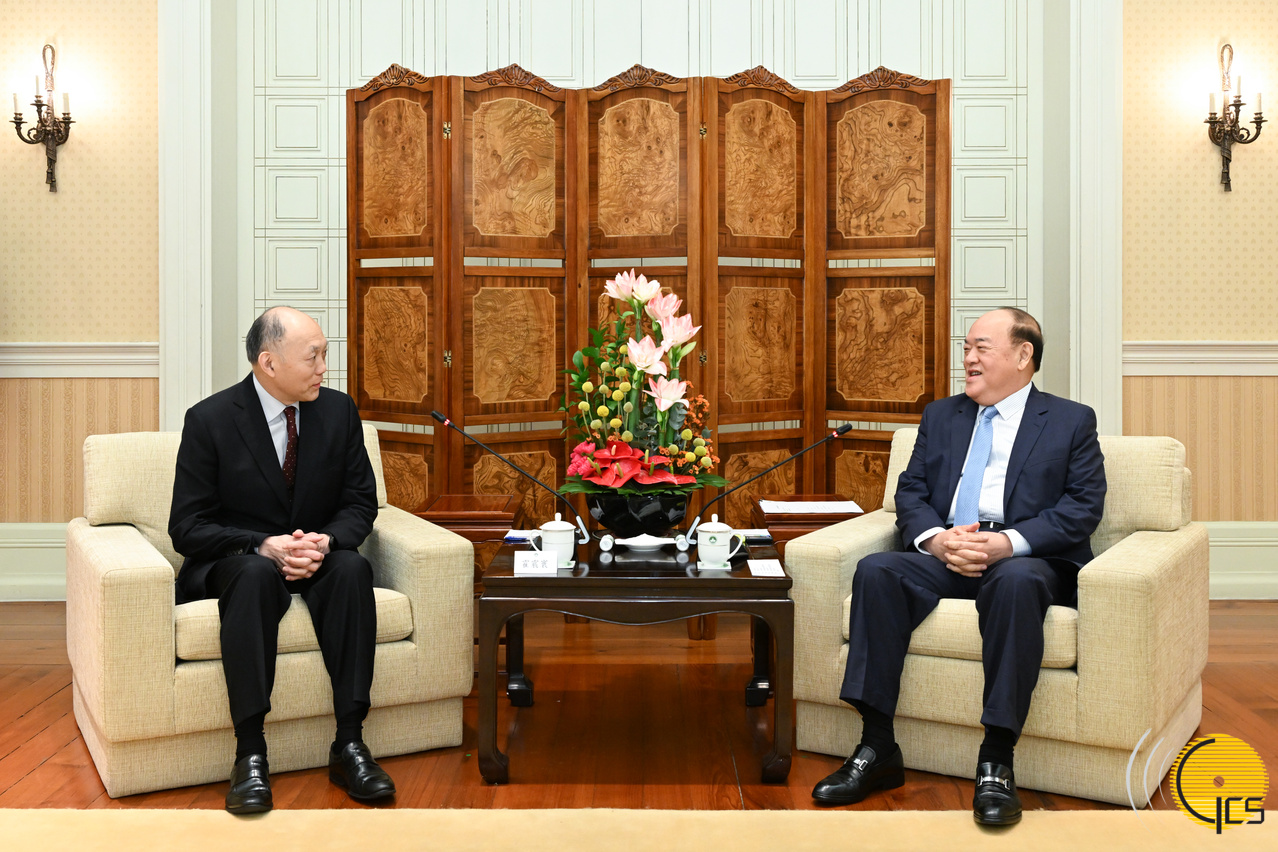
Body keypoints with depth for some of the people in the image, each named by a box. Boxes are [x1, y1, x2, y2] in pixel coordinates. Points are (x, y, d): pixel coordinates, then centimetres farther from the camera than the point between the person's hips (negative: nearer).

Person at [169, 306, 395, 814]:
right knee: (256, 574, -37)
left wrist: (327, 541, -17)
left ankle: (349, 744, -30)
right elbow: (187, 528, -9)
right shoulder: (209, 420, -9)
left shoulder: (339, 411, 1)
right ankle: (250, 753, -35)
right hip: (234, 559, -3)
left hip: (317, 557, 3)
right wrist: (264, 546, -24)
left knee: (353, 568, -31)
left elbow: (360, 501, 5)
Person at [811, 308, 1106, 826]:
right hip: (944, 555, 4)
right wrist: (936, 538, -10)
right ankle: (877, 748, -25)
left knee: (1015, 582, -39)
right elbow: (910, 492, 13)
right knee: (875, 571, -27)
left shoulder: (1072, 422, 11)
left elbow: (1083, 505, -2)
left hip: (1026, 557, -3)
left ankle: (996, 761, -34)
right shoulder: (941, 417, 22)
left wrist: (1008, 542, -18)